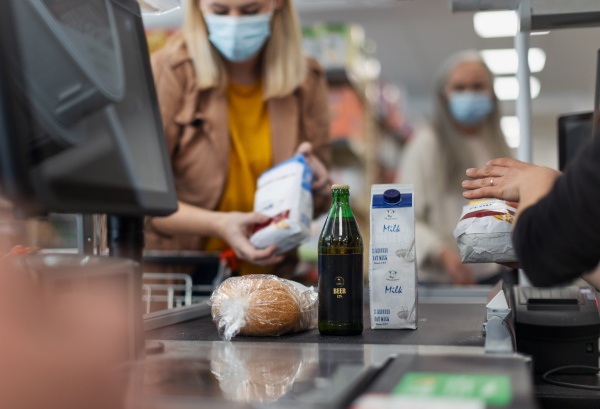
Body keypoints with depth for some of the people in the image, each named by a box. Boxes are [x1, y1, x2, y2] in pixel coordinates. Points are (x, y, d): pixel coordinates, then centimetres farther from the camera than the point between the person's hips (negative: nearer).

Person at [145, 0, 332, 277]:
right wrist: (218, 224, -20)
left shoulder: (307, 79, 9)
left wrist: (315, 185, -4)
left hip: (269, 273, 3)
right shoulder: (170, 71, -2)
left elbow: (316, 204, 20)